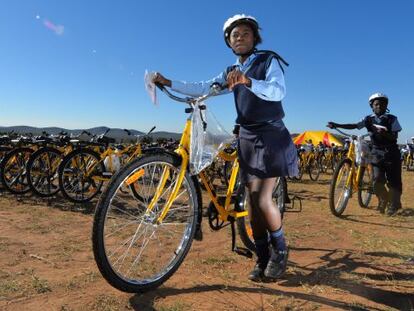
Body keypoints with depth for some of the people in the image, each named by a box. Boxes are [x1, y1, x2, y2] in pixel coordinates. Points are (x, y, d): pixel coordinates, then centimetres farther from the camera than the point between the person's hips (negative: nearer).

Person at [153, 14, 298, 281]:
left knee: (263, 200, -13)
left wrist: (248, 81, -37)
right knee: (253, 200, 3)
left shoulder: (269, 61, -1)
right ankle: (262, 258, 15)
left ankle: (280, 250, 11)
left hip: (270, 136, -5)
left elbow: (278, 91, -20)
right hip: (247, 138, 5)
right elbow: (202, 89, 6)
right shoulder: (231, 72, 15)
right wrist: (168, 82, -2)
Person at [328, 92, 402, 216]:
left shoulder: (392, 119, -4)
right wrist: (336, 125, -19)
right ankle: (383, 199, 19)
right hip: (377, 153, 2)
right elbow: (355, 126, -7)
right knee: (378, 180, -9)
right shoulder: (369, 119, 2)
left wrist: (385, 133, -30)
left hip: (391, 153, -1)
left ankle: (393, 204, 18)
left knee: (394, 181, -1)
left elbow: (395, 137, -9)